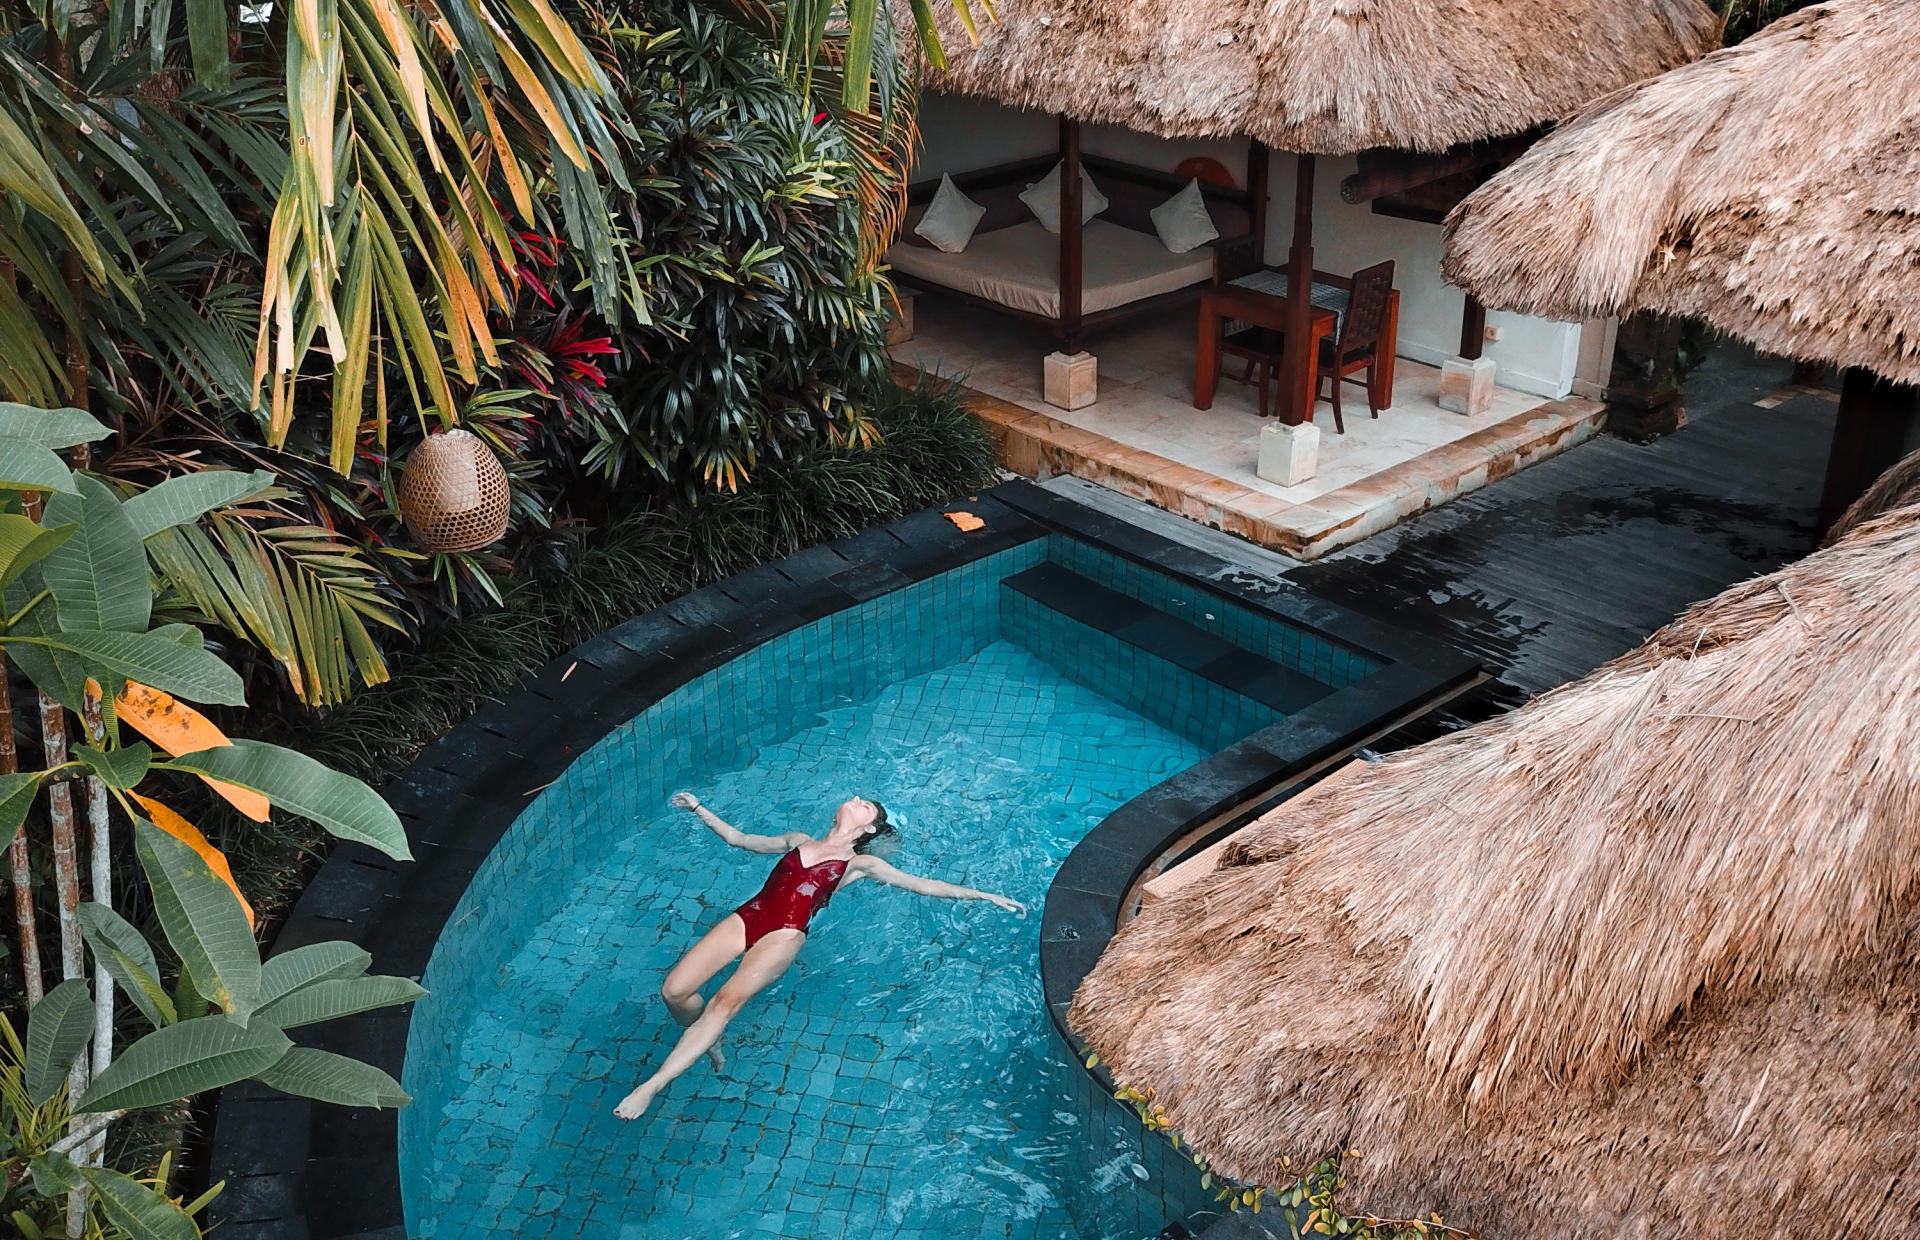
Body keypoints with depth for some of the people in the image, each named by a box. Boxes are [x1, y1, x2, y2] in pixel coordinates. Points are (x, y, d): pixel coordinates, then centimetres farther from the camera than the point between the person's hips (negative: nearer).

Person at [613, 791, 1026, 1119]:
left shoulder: (859, 863, 15)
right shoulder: (798, 841, 27)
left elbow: (925, 885, 13)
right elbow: (738, 838, 35)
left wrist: (985, 896, 9)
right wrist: (700, 809, 36)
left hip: (785, 933, -4)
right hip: (746, 916, 4)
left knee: (727, 1000, -29)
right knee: (674, 990, -15)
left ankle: (652, 1086, -30)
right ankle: (707, 1043, 16)